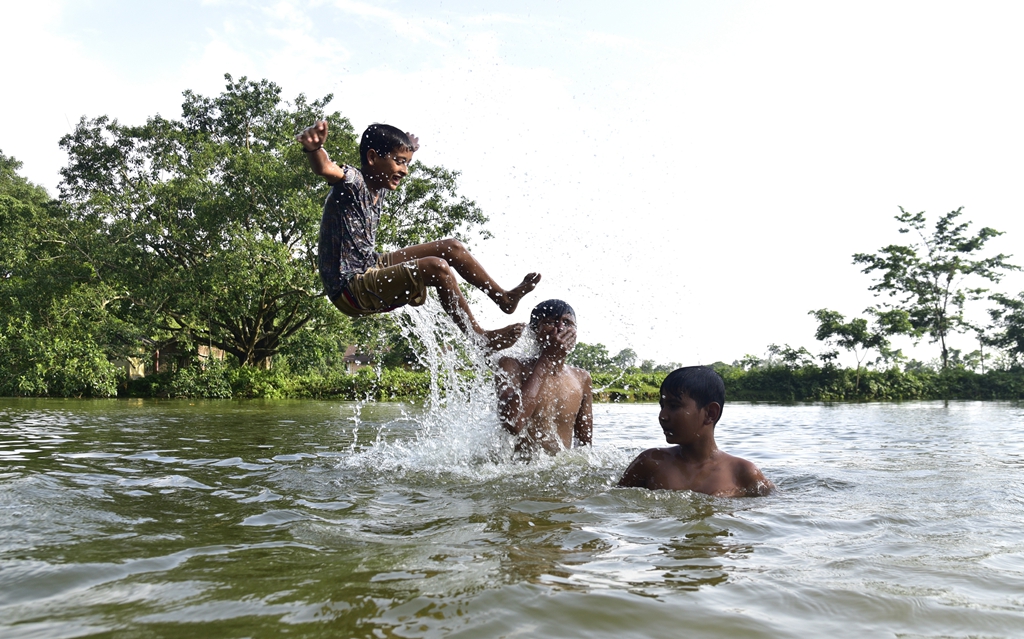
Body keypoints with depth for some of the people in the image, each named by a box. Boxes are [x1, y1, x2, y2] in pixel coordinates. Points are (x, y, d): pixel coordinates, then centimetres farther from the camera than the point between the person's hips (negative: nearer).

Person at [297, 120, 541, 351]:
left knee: (451, 248, 8)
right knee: (436, 267, -27)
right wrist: (313, 148, -66)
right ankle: (479, 337, -14)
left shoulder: (378, 190, 7)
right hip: (350, 289, -10)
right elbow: (326, 169, -45)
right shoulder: (353, 183, -20)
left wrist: (405, 147, 38)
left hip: (372, 268, 10)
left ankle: (504, 298, 19)